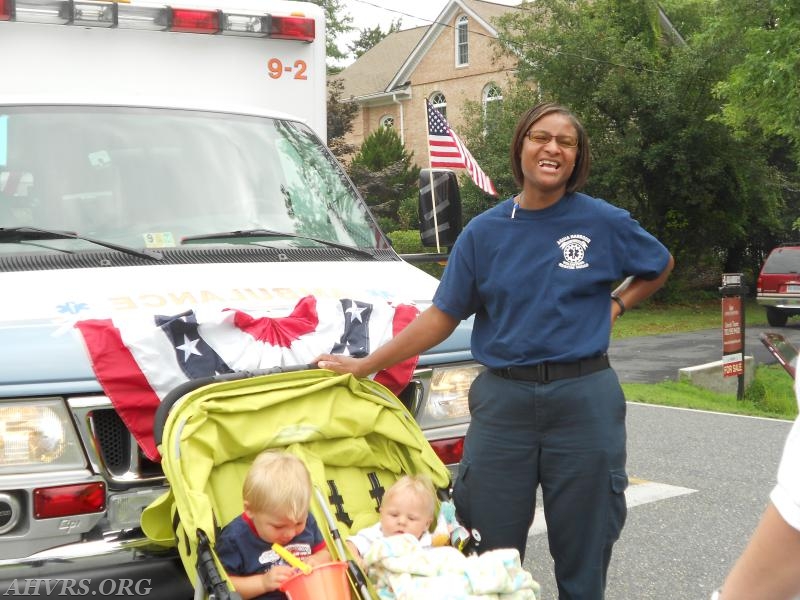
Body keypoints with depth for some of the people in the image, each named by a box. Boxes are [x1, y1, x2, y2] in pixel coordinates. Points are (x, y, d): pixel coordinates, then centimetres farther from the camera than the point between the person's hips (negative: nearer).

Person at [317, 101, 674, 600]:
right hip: (502, 400, 1)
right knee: (491, 546, 7)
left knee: (583, 546, 8)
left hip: (583, 399, -1)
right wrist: (363, 366, 2)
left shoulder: (604, 222, -1)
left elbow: (661, 266, 18)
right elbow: (441, 317, 4)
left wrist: (615, 305, 3)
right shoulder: (485, 231, 2)